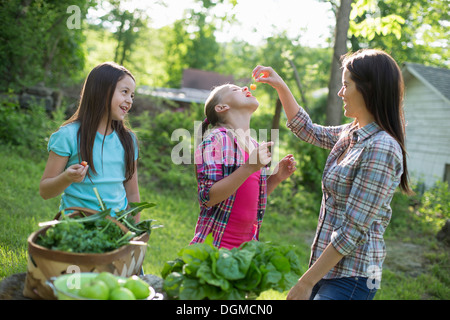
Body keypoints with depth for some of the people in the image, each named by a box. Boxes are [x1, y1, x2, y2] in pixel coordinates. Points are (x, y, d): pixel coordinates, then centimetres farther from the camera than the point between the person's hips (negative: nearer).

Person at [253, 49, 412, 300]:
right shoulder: (352, 134, 6)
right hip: (329, 268, 8)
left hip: (350, 280, -8)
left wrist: (306, 282, -18)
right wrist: (280, 86, 16)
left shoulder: (381, 149, -21)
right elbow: (308, 130, 24)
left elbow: (352, 231, -22)